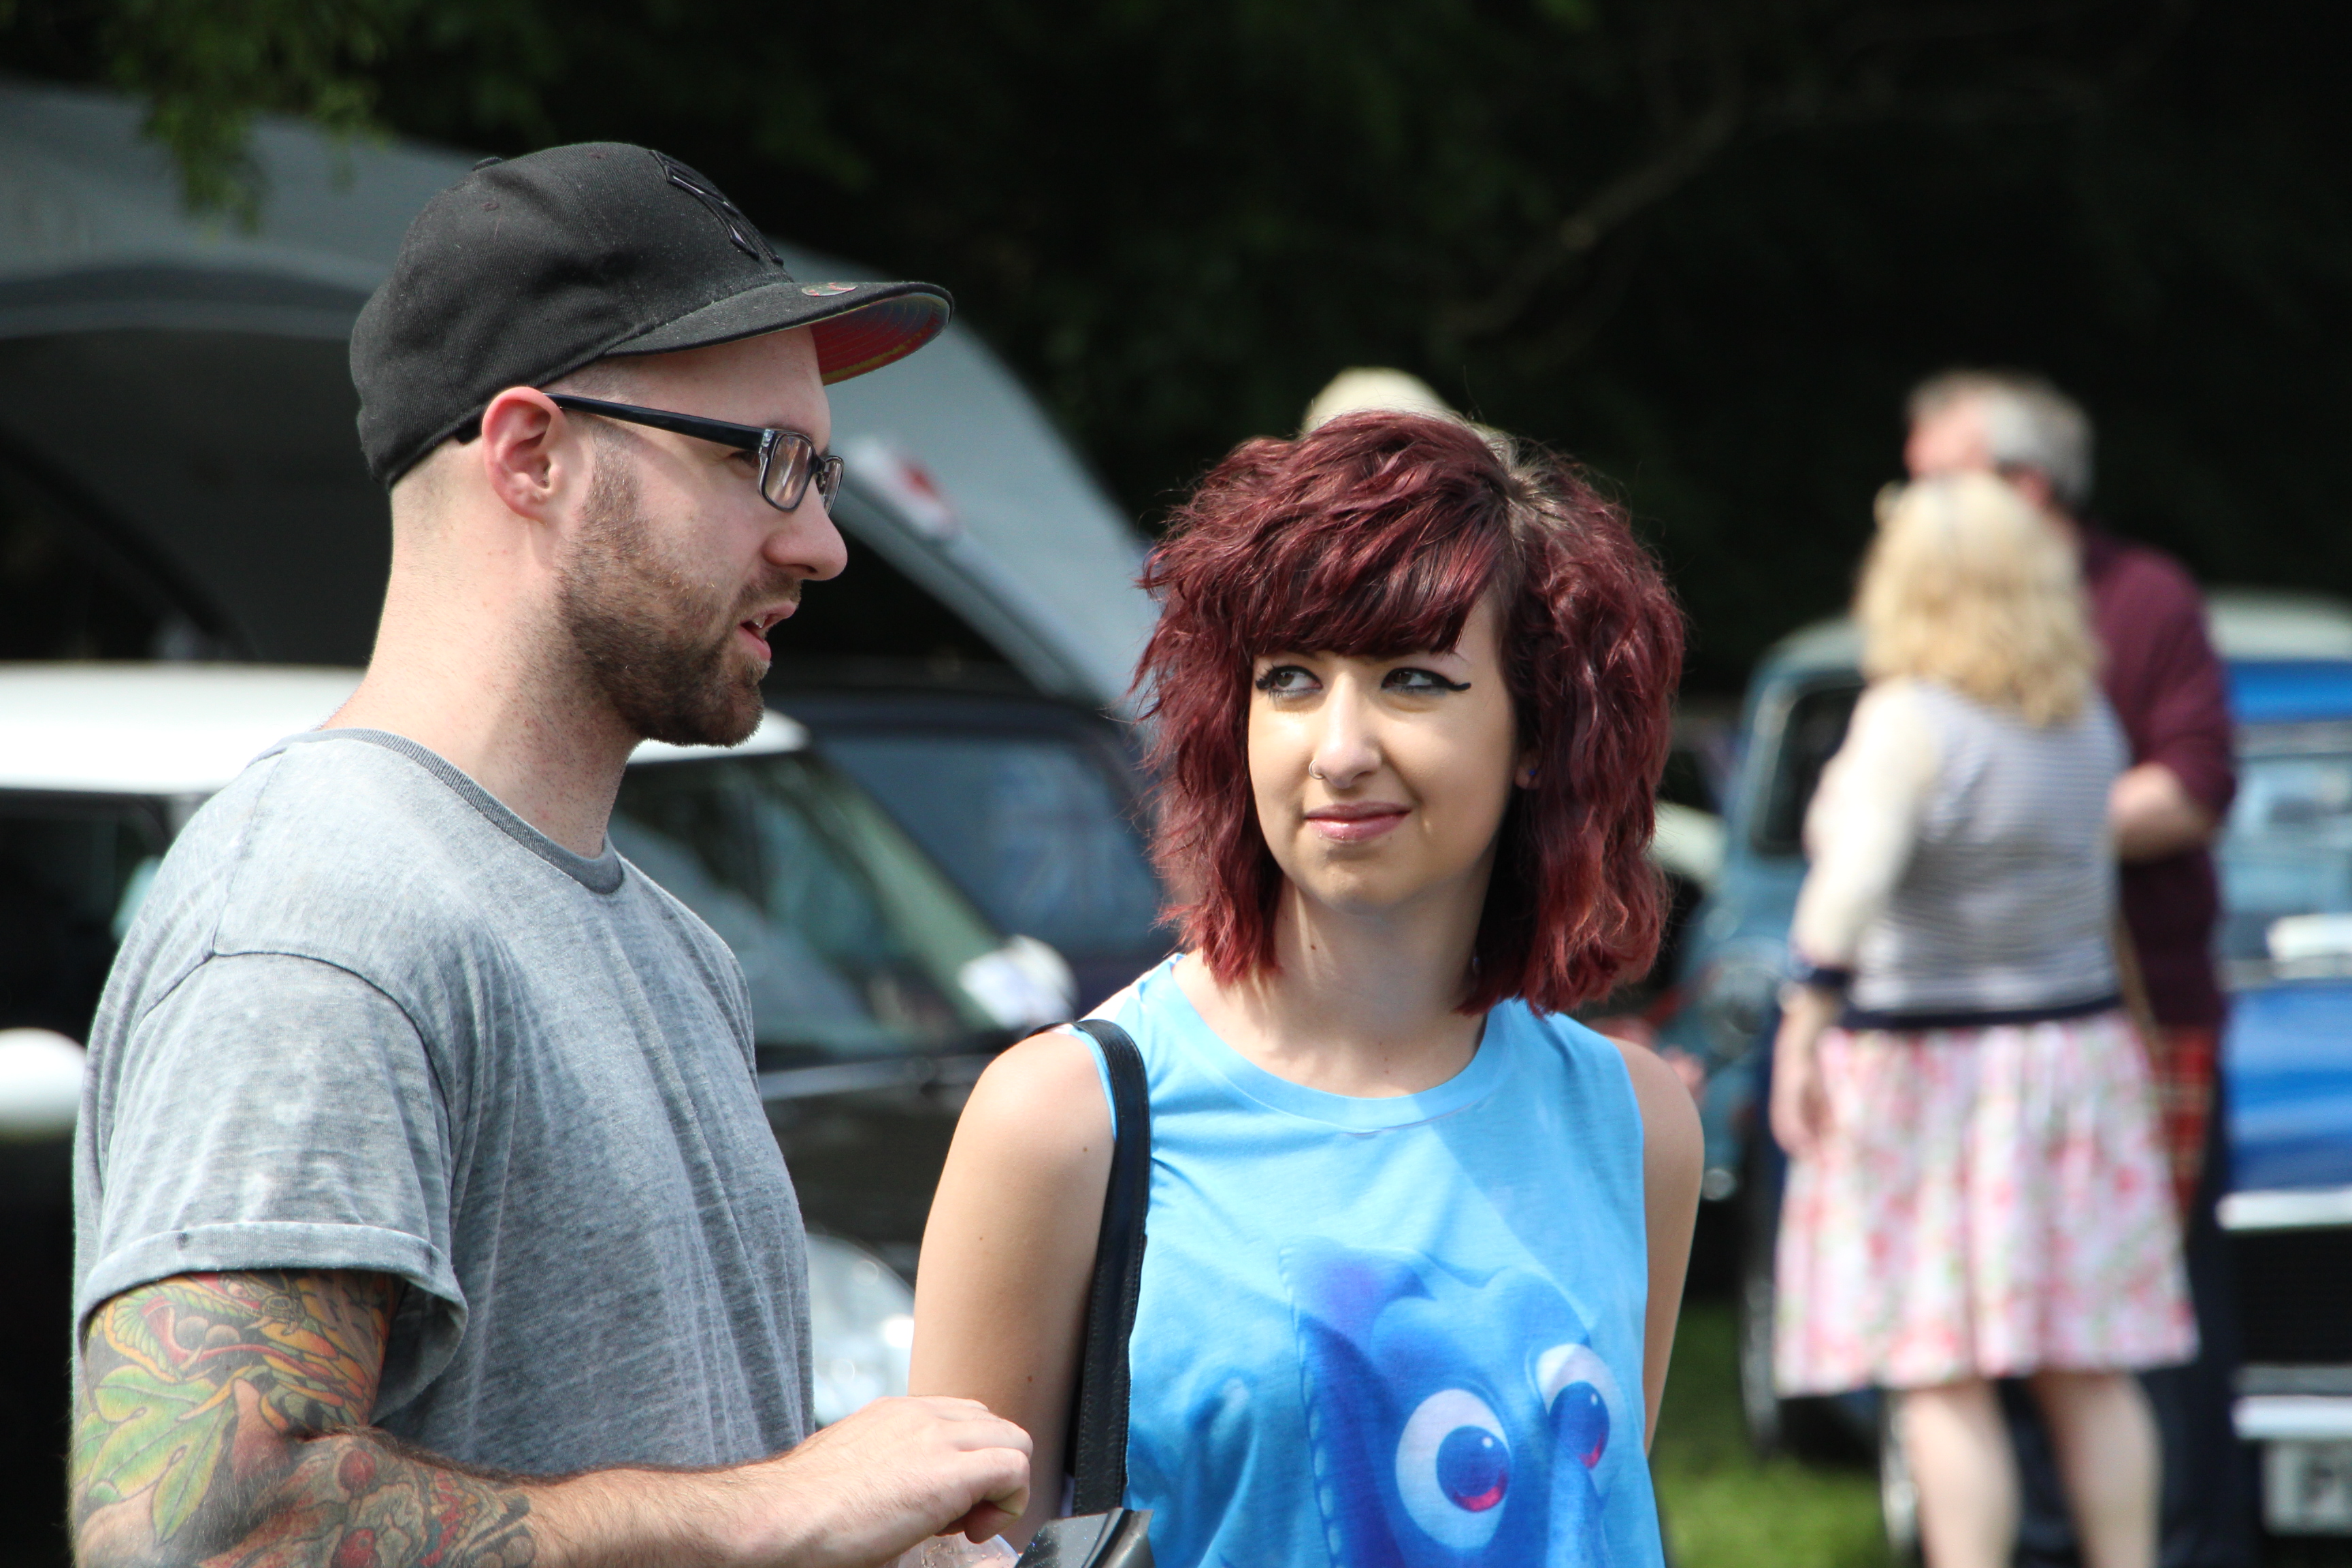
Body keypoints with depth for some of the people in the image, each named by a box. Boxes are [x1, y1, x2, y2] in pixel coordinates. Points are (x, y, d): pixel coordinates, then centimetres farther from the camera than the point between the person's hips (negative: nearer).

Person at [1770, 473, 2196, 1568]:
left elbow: (1854, 879, -28)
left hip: (1926, 1067, -6)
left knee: (1940, 1379, -5)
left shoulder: (1906, 720, -14)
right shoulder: (2087, 718, 5)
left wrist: (1806, 1021, -27)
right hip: (2079, 1055, 6)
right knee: (2089, 1374, 10)